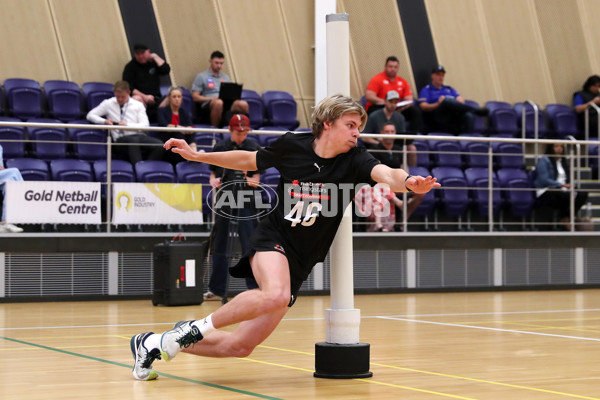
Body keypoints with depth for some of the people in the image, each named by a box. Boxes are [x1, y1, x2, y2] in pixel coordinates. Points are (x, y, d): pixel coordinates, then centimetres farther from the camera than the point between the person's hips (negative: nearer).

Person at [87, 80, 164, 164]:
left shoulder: (138, 105, 14)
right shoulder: (108, 104, 12)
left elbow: (145, 125, 3)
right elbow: (90, 115, 13)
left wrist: (127, 125, -13)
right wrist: (104, 121, -8)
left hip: (139, 136, 2)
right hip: (121, 138, -2)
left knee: (159, 145, -31)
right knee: (134, 140, -41)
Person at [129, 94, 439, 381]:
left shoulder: (354, 160, -6)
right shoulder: (292, 145, -4)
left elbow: (386, 174, -27)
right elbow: (248, 161, 14)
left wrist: (408, 182, -49)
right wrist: (196, 155, 13)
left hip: (299, 265, 3)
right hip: (272, 239, -3)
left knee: (240, 347, 1)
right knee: (276, 295, -39)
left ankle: (155, 344, 20)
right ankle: (194, 328, -19)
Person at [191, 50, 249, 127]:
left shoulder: (226, 77, 27)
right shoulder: (201, 76, 11)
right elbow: (195, 97, 3)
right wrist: (212, 98, -11)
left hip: (227, 103, 4)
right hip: (208, 105, -4)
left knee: (243, 104, -30)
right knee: (218, 102, -43)